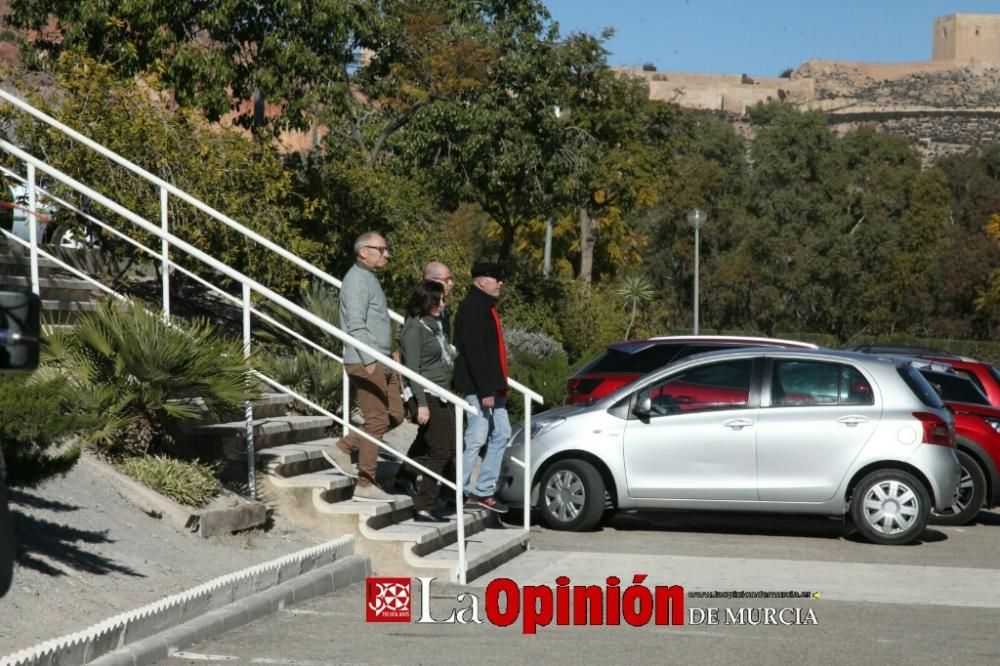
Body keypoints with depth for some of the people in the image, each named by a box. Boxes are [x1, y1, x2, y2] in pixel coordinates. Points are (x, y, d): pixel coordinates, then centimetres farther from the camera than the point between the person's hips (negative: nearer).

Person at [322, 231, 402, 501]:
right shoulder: (357, 279, -12)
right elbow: (356, 325, -20)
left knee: (394, 415, 11)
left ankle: (342, 448, 16)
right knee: (377, 420, -7)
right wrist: (369, 361, -23)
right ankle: (365, 485, 0)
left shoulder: (369, 279, 20)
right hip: (365, 363, -10)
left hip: (380, 361, 10)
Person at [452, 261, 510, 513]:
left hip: (492, 386, 11)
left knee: (501, 434, 12)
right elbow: (473, 352, -22)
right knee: (476, 439, -7)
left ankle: (483, 492, 16)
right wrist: (485, 390, -25)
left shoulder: (485, 306, 17)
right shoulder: (472, 308, -15)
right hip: (478, 387, -11)